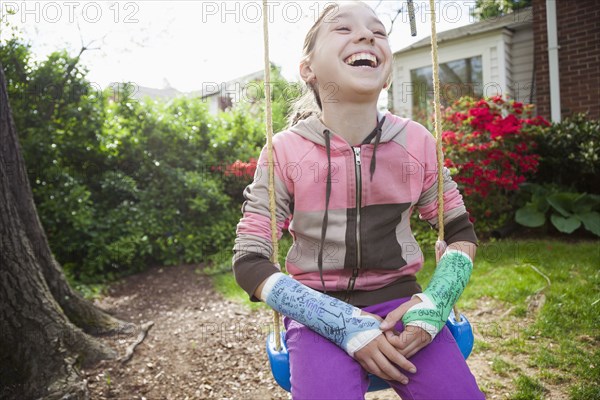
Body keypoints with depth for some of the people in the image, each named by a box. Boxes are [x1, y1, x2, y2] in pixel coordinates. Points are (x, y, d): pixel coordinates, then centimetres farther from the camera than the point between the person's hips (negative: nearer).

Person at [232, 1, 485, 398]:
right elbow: (249, 261, -8)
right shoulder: (286, 152, -10)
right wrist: (344, 323, -19)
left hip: (399, 301, 3)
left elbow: (461, 230, 8)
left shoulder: (417, 142, -4)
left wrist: (433, 305, -11)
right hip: (320, 311, -2)